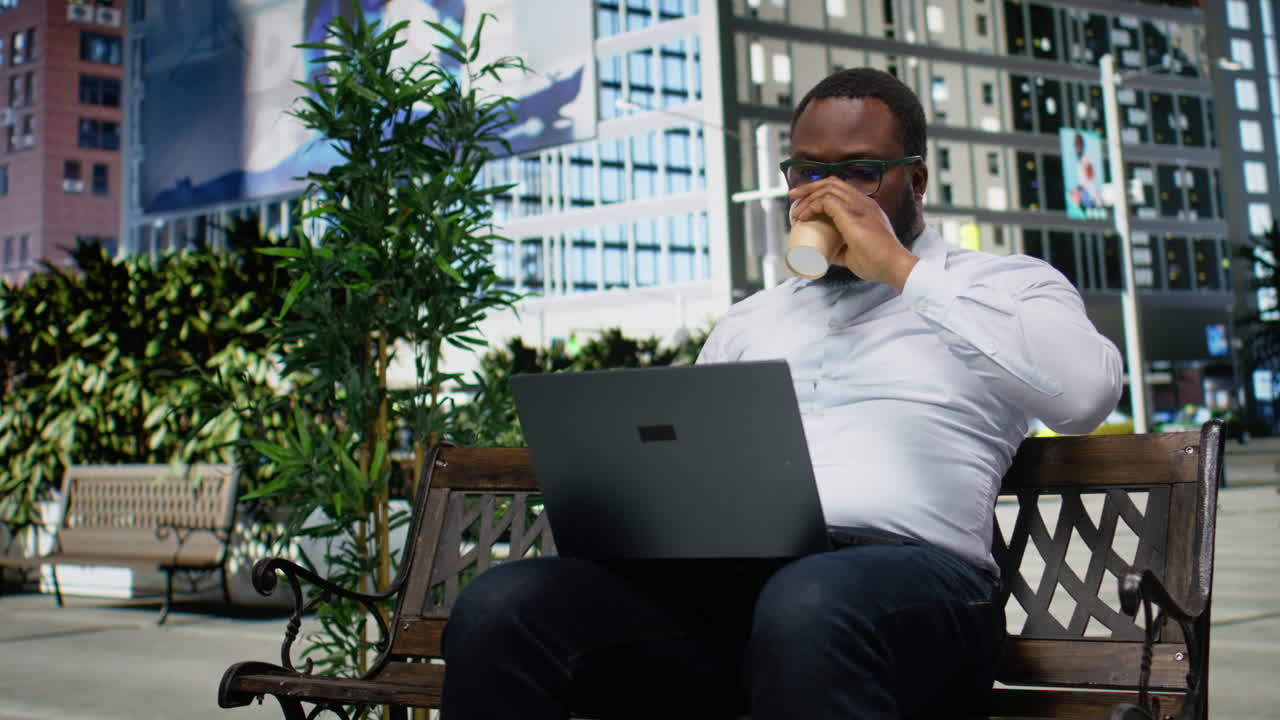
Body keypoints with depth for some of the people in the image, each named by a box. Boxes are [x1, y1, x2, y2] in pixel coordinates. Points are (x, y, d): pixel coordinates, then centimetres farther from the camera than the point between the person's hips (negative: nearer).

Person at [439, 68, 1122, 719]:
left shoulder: (1002, 284, 16)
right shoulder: (747, 322, 30)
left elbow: (1087, 393, -6)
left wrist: (901, 268, -4)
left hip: (903, 569, -4)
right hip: (715, 575, 4)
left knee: (808, 607, -41)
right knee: (502, 608, -23)